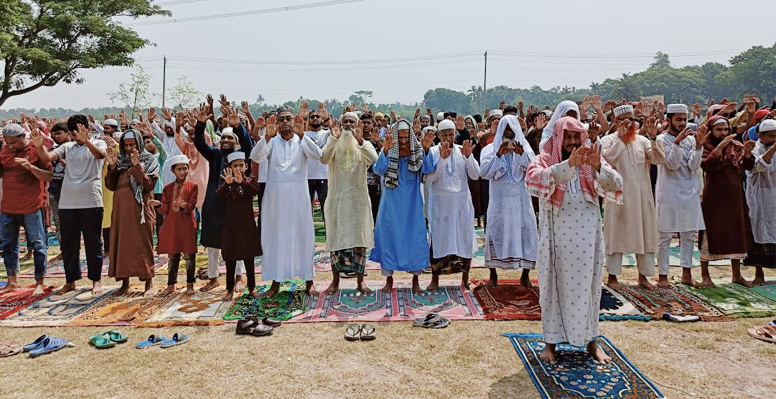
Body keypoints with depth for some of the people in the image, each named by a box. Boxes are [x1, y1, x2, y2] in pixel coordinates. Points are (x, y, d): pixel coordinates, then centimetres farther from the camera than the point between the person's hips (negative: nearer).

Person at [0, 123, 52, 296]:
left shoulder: (37, 149, -8)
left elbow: (49, 177, -12)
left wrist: (30, 166, -26)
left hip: (31, 207, -6)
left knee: (37, 244, 2)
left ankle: (40, 283, 11)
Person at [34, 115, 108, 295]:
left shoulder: (98, 143, 2)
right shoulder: (67, 147, 12)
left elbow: (101, 154, -21)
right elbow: (47, 157, -2)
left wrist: (86, 141, -38)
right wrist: (39, 147, -22)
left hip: (91, 202, -4)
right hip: (67, 203, 4)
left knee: (93, 243, 4)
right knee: (68, 244, 11)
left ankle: (96, 280, 14)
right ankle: (70, 280, 22)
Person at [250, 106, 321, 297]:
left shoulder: (301, 141, 3)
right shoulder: (271, 141, 4)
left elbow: (317, 154, -16)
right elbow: (256, 157, -13)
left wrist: (301, 135, -30)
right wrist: (268, 136, -27)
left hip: (298, 195, -1)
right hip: (275, 196, 1)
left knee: (303, 235, 4)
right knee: (275, 236, 6)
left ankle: (309, 280, 15)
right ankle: (276, 282, 16)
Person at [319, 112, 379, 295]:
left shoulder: (364, 145, 5)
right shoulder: (334, 143, 4)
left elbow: (374, 159, -17)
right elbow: (324, 159, -16)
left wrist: (360, 140, -27)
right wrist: (333, 138, -24)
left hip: (358, 197, 0)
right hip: (337, 197, 0)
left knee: (359, 237, 2)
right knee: (337, 237, 3)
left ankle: (360, 280, 12)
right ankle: (335, 280, 14)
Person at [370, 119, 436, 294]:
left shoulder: (417, 153, -3)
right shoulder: (387, 152, -5)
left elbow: (429, 169, -18)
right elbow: (378, 169, -22)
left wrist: (426, 150, -34)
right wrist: (385, 151, -38)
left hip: (412, 205, 1)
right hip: (391, 205, 0)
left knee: (415, 238, 4)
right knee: (389, 237, 5)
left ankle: (415, 280, 18)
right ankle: (389, 279, 19)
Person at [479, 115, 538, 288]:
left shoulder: (525, 147, 6)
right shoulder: (491, 149, 3)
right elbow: (485, 173, -10)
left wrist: (522, 154, -24)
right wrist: (499, 155, -21)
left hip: (520, 199, 1)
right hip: (499, 199, -1)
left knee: (526, 230, -1)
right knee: (495, 231, 1)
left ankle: (525, 274, 11)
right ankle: (493, 274, 13)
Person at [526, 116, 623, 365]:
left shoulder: (591, 160, 6)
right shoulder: (544, 160, -1)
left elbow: (615, 184, -9)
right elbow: (536, 180, -23)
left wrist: (598, 167, -28)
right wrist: (569, 164, -34)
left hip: (587, 235, 2)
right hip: (557, 236, -2)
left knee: (587, 286, 11)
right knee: (555, 286, 6)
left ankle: (591, 340, 25)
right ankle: (552, 341, 17)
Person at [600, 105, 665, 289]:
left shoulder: (642, 140, 7)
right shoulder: (608, 140, -2)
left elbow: (659, 159, -4)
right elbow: (607, 158, -21)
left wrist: (653, 137, -14)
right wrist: (620, 137, -20)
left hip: (642, 195, 4)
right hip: (618, 194, -4)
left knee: (644, 233, 9)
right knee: (617, 233, 3)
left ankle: (643, 275, 20)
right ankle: (612, 275, 12)